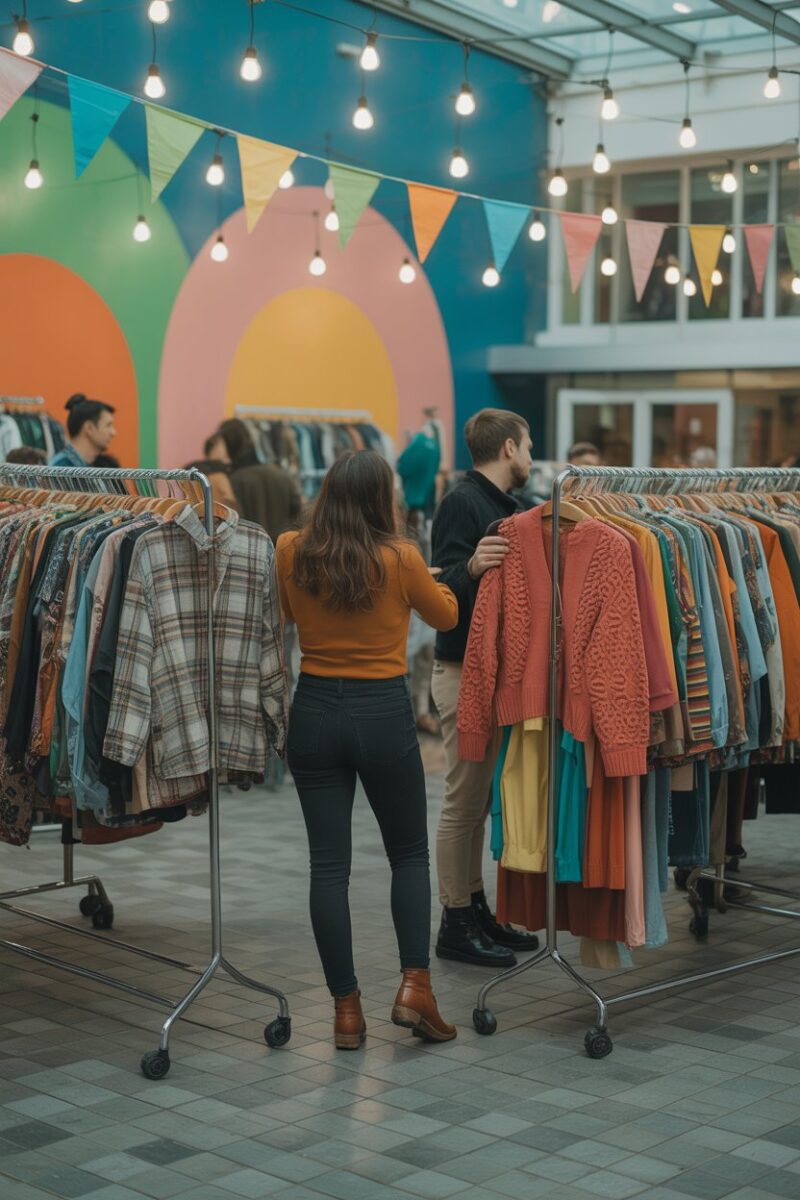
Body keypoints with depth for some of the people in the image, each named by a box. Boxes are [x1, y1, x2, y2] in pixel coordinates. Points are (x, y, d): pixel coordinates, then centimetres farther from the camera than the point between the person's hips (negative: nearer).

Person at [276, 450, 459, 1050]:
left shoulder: (291, 552, -3)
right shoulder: (400, 558, -9)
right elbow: (447, 616, 10)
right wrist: (426, 575, 29)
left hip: (315, 713, 2)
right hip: (383, 714, -2)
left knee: (329, 864, 6)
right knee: (410, 854, 15)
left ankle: (347, 1009, 10)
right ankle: (415, 987, 3)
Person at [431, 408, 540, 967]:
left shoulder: (503, 505, 14)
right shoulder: (462, 503, -14)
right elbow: (442, 585, -23)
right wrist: (470, 568, -41)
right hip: (465, 670, -9)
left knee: (480, 798, 14)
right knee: (464, 800, -3)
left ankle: (478, 909, 23)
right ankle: (456, 923, 5)